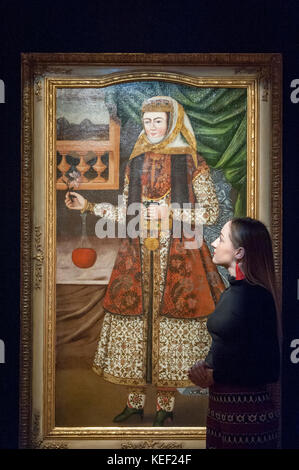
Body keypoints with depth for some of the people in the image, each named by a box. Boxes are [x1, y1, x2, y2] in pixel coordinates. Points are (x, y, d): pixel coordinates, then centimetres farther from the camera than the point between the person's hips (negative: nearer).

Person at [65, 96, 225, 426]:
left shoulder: (191, 163, -1)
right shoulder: (135, 163, 12)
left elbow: (212, 212, -3)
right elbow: (126, 213, 14)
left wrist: (170, 212, -13)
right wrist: (89, 206, 6)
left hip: (177, 254, -4)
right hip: (137, 254, 4)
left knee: (169, 324, 0)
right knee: (133, 321, 4)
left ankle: (165, 404, 15)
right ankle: (135, 400, 19)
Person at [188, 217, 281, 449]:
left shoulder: (257, 297, -19)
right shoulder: (230, 293, 9)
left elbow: (268, 368, -19)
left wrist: (215, 377, -14)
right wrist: (205, 365, 0)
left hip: (248, 411, -8)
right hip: (219, 403, 9)